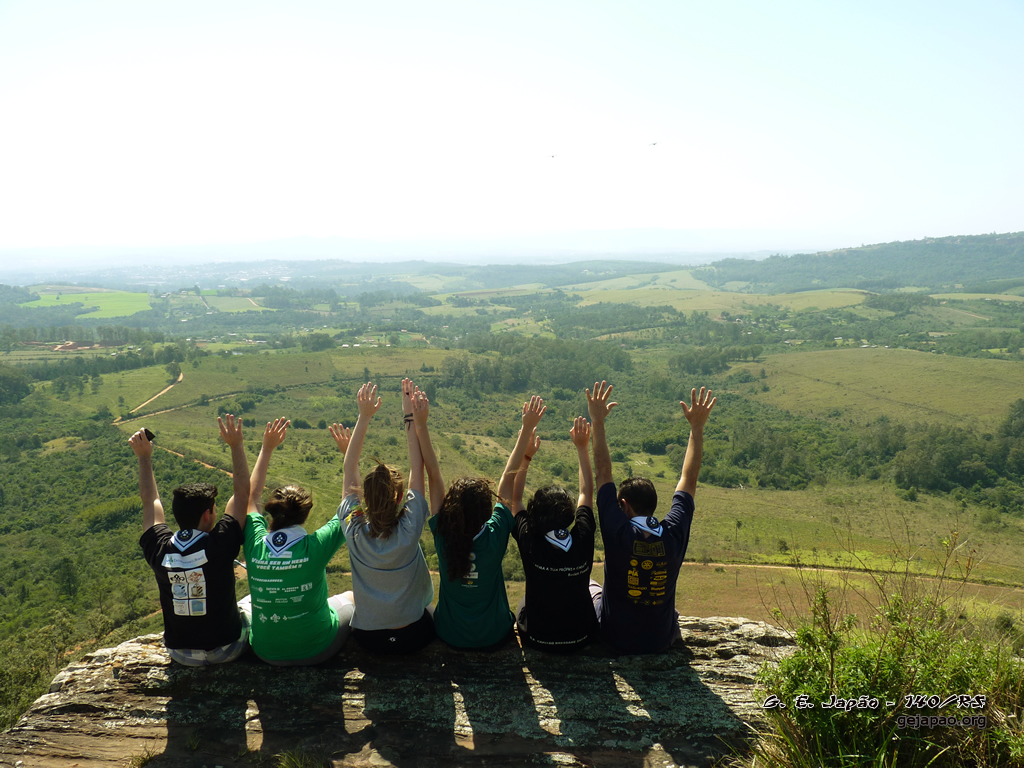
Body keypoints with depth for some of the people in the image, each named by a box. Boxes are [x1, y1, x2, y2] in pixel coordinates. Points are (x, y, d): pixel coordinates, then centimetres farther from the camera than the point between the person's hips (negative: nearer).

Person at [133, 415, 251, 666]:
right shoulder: (219, 545, -27)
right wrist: (236, 445, -11)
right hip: (227, 650, -3)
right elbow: (242, 493, -16)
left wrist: (144, 457, 9)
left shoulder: (159, 551, -17)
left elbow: (150, 501, 1)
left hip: (181, 654, 3)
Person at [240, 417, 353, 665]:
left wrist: (267, 447, 7)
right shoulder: (315, 547, -27)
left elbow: (251, 496, 1)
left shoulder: (255, 546, -17)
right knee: (349, 599, 26)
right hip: (315, 651, -3)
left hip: (266, 652, 3)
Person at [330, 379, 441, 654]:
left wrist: (364, 417, -9)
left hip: (368, 639, 1)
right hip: (415, 636, -1)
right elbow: (417, 470, -17)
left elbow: (349, 472, -11)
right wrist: (410, 416, -13)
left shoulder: (354, 533, -22)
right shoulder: (409, 531, -26)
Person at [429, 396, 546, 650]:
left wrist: (419, 424, -19)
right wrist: (527, 429, -15)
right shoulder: (494, 537, -26)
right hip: (493, 638, -1)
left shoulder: (442, 536, -22)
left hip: (449, 636, 2)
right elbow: (507, 482, -20)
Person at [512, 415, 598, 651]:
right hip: (581, 638, 1)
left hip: (536, 639, -1)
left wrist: (525, 456, -6)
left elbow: (513, 498, -7)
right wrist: (582, 447, 0)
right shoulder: (583, 540, -21)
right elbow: (587, 492, -5)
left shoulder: (530, 543, -24)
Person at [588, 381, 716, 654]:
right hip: (661, 641, 2)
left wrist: (598, 422, -15)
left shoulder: (618, 532, -25)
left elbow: (603, 475, -17)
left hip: (616, 639, -2)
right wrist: (697, 427, -3)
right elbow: (688, 480, -7)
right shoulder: (674, 534, -18)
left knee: (590, 587, 27)